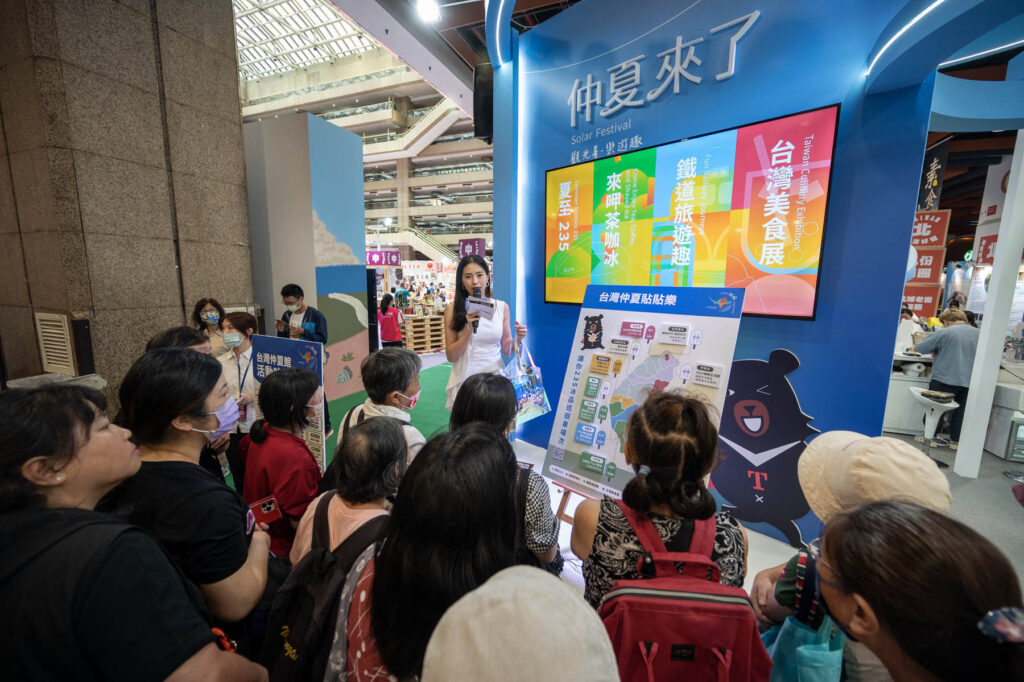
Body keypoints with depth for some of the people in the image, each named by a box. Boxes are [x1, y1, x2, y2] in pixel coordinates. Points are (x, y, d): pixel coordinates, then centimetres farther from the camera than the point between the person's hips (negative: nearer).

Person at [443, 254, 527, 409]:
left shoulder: (502, 307, 1)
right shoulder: (453, 308, -4)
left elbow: (507, 350, 7)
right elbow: (451, 356, -6)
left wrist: (517, 338, -13)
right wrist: (469, 330, -18)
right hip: (465, 377, -1)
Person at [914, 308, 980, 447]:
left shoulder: (943, 332, -9)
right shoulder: (979, 333, 6)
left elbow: (920, 348, -8)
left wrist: (934, 350, 11)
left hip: (944, 379, -5)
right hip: (968, 382, 5)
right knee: (959, 411, 13)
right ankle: (955, 440, 19)